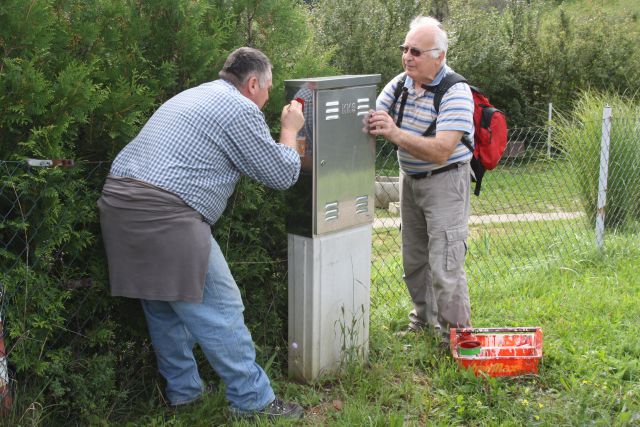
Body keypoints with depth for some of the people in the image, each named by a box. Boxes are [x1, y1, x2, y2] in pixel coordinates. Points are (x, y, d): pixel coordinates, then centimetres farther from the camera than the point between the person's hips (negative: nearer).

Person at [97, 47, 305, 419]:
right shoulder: (241, 109, -4)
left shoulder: (192, 96, 24)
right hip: (165, 215, -10)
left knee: (163, 305, 20)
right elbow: (283, 175, 1)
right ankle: (254, 401, 7)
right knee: (220, 312, -1)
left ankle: (183, 389, 31)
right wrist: (290, 130, 17)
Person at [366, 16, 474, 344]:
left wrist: (395, 133, -41)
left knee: (445, 265, -8)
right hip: (410, 179, 7)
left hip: (444, 181, -6)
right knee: (414, 259, 16)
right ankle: (424, 318, 34)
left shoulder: (456, 92, -21)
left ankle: (457, 333, 7)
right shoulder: (399, 84, -2)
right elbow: (372, 120, -4)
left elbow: (441, 152, -30)